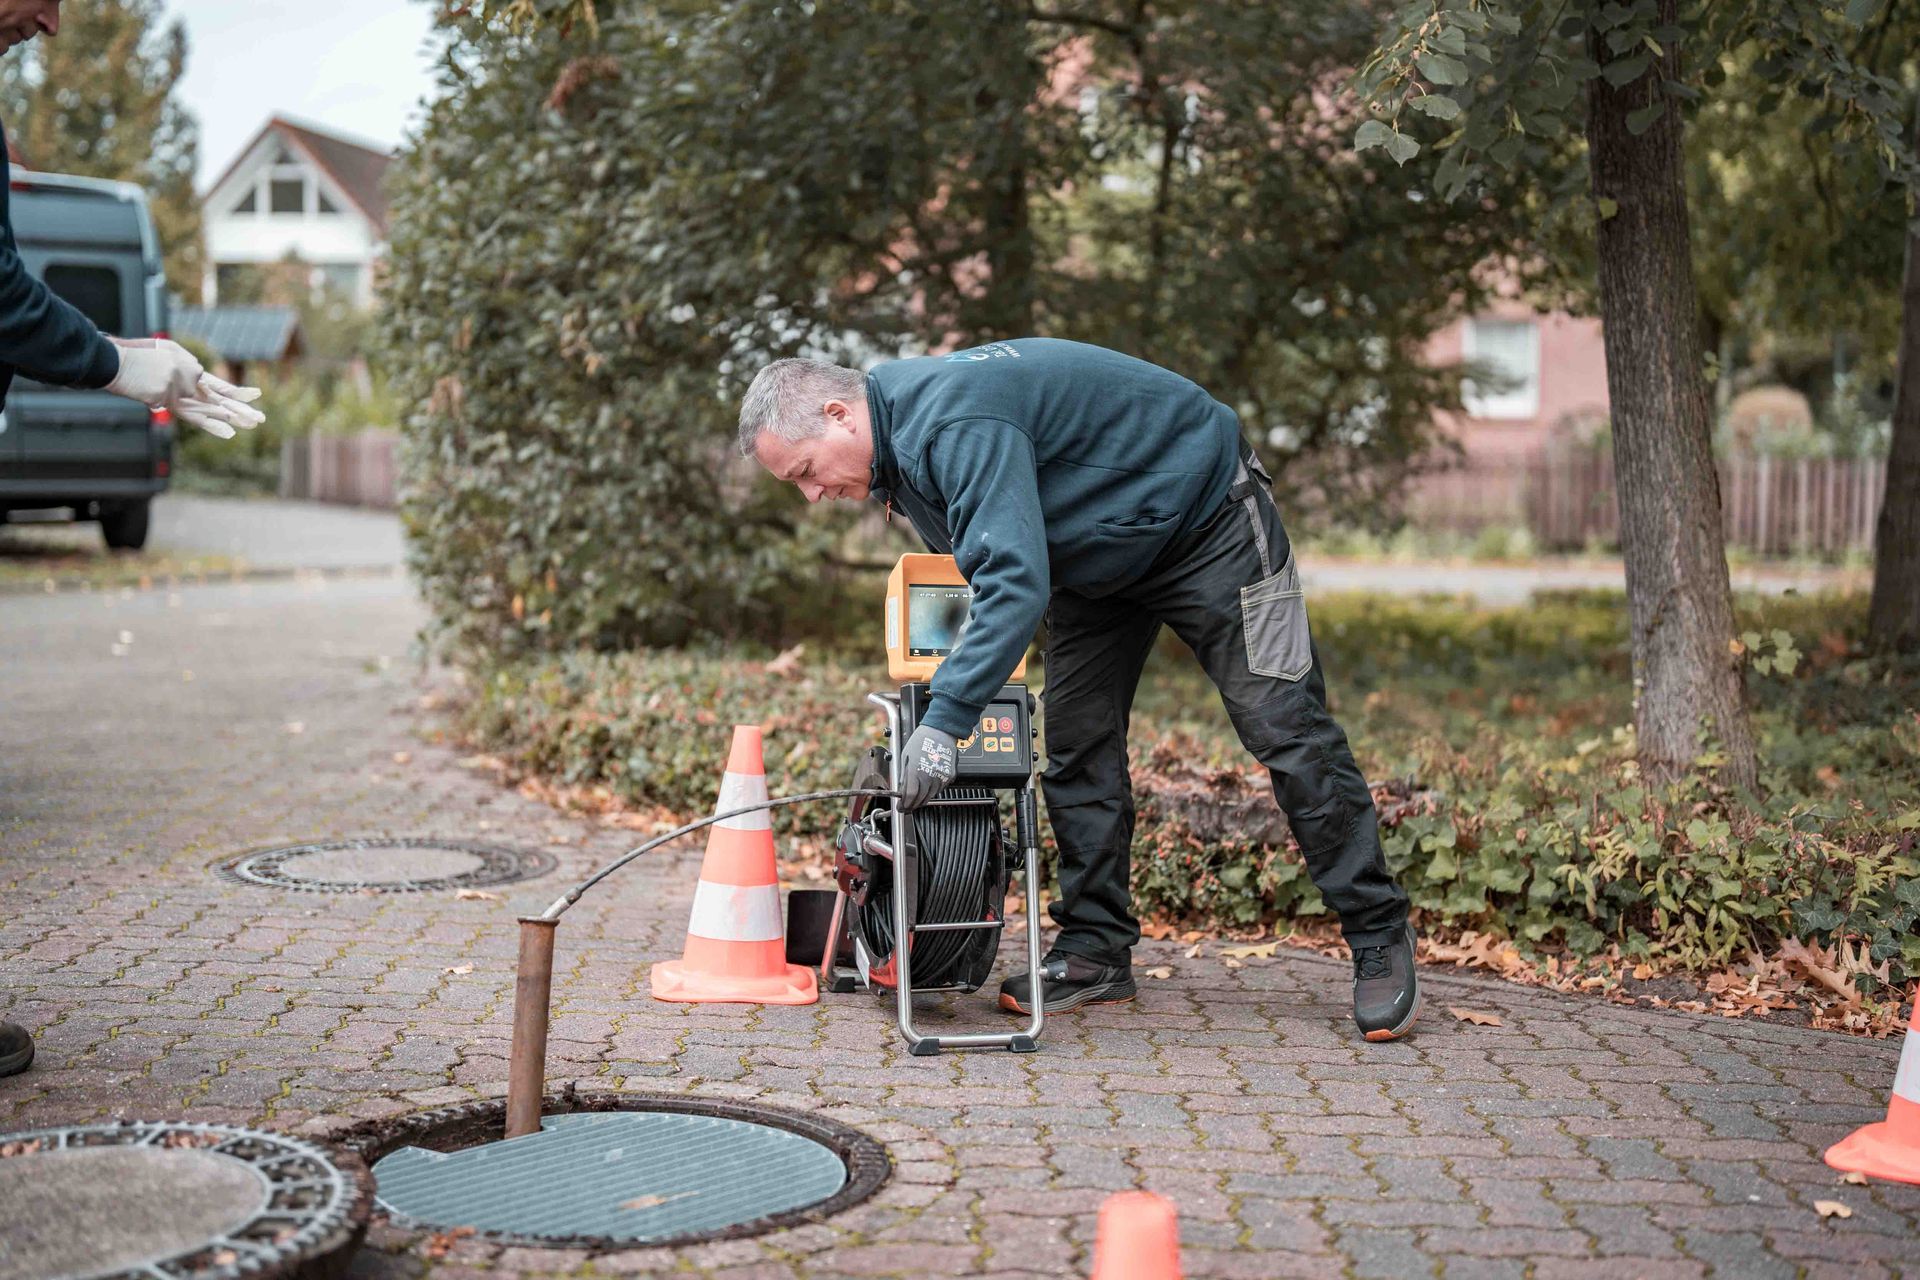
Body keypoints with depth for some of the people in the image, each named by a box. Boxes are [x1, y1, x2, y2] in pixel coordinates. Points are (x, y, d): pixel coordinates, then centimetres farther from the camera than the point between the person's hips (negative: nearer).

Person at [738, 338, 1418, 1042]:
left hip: (1206, 513, -9)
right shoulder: (899, 438, -2)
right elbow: (976, 561, 11)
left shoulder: (956, 423, -34)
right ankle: (1095, 951, 9)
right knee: (1077, 746, 3)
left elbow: (1016, 582, -42)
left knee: (1284, 729, -8)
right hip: (1100, 556, 9)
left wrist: (946, 719, -43)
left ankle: (1379, 940, -1)